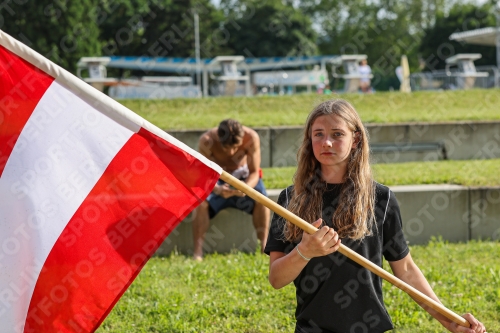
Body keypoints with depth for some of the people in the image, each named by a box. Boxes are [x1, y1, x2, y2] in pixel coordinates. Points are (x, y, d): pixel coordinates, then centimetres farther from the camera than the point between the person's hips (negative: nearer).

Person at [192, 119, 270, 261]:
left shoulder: (251, 138, -26)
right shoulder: (206, 141, -28)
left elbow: (254, 172, -20)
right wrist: (217, 189, -48)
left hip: (243, 176, 1)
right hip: (216, 180, 0)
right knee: (201, 201, -31)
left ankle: (264, 247, -22)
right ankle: (197, 251, -28)